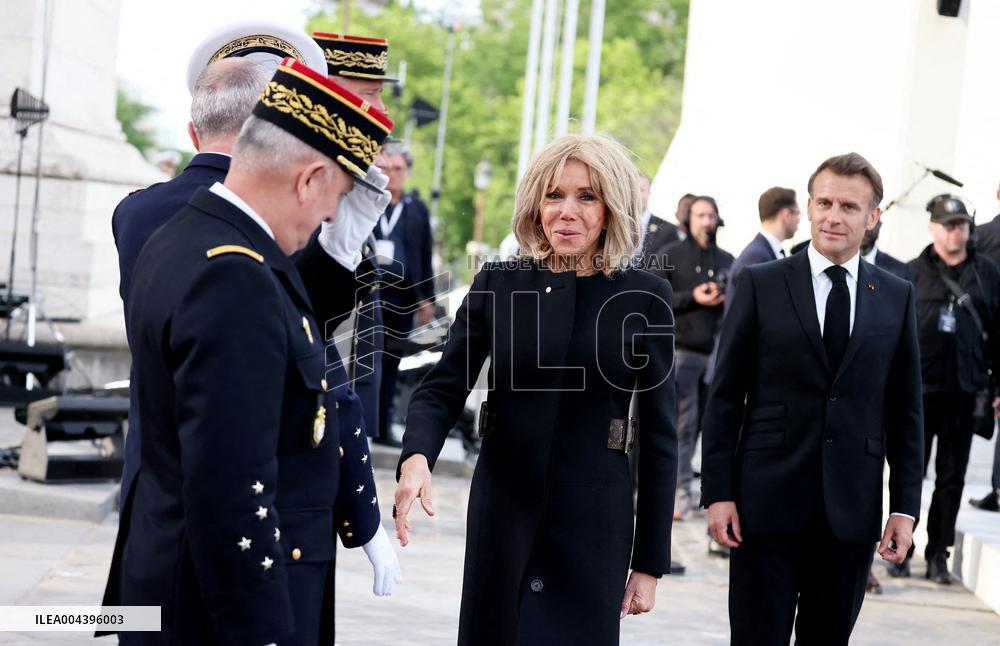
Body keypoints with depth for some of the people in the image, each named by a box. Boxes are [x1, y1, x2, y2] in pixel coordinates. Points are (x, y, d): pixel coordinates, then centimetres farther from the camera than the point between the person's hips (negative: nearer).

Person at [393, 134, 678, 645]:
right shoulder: (496, 284, 1)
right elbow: (442, 390, -2)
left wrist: (650, 561, -1)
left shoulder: (644, 297, -4)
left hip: (592, 520, -2)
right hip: (502, 507, 2)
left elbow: (658, 433, -1)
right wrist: (417, 457, -24)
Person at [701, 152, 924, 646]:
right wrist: (717, 493, -5)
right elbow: (725, 397, 1)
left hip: (852, 509, 2)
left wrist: (905, 507, 4)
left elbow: (905, 410, 9)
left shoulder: (897, 297, 8)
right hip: (768, 500, -2)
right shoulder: (761, 285, 2)